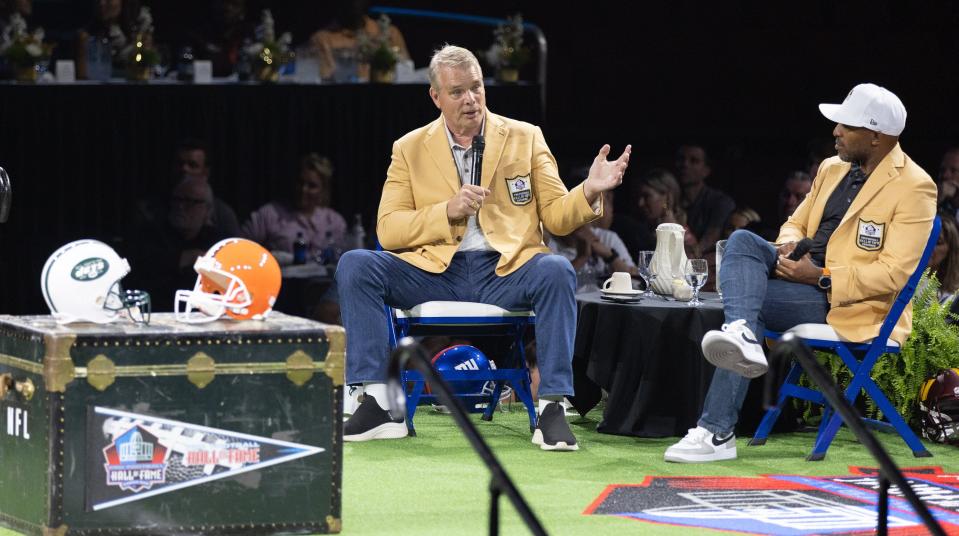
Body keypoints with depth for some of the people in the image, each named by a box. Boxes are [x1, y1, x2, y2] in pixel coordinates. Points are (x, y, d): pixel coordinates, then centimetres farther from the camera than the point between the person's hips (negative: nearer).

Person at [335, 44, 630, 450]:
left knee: (556, 272, -34)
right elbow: (388, 230, 3)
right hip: (435, 272, 1)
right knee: (355, 266, -23)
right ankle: (378, 405, -26)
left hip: (505, 269, -1)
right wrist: (448, 212, -13)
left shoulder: (525, 138, 12)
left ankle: (552, 408, -33)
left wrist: (589, 192, -14)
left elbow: (556, 216, 8)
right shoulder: (410, 149, 11)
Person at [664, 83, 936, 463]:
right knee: (742, 241, -17)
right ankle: (741, 335, -43)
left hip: (851, 305, -8)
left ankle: (716, 432, -27)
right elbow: (796, 223, 27)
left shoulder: (914, 187, -11)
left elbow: (894, 273, -18)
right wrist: (788, 245, -1)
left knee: (752, 301, -25)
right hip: (808, 273, 8)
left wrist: (822, 277, -23)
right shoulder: (832, 169, 16)